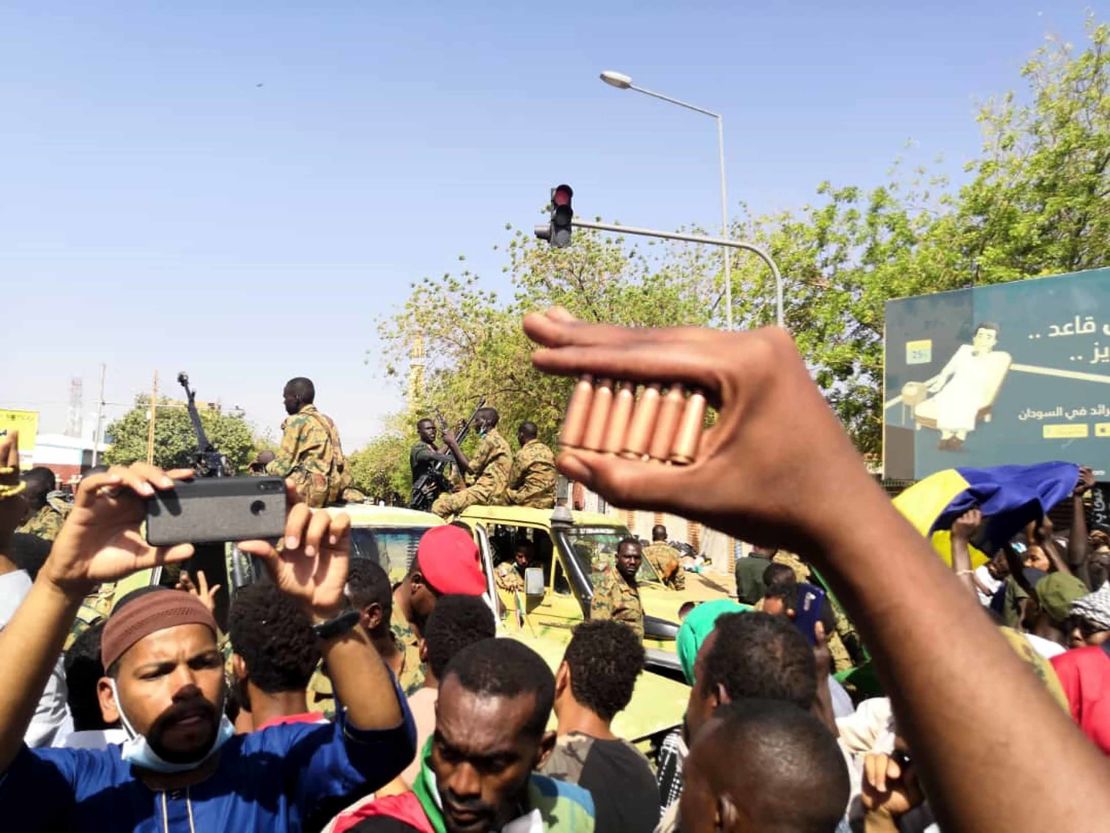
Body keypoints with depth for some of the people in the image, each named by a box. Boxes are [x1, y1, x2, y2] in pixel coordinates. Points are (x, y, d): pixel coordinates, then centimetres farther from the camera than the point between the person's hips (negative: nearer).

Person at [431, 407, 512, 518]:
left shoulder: (491, 440, -9)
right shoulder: (497, 439, 22)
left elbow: (471, 468, -14)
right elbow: (475, 465, 20)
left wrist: (453, 444, -9)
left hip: (487, 492, -11)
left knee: (439, 506, -18)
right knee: (444, 498, 17)